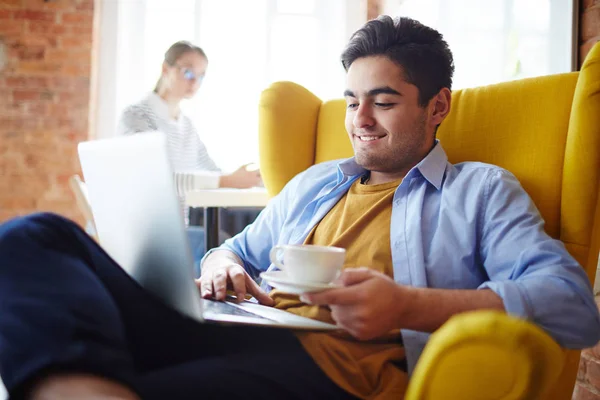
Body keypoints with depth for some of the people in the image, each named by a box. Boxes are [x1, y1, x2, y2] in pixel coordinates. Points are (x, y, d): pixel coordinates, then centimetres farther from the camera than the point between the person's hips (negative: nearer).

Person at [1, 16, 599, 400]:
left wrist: (409, 306, -15)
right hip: (231, 336, 8)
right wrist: (221, 265, 12)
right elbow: (238, 251, 41)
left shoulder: (482, 191, 15)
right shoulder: (314, 182, 33)